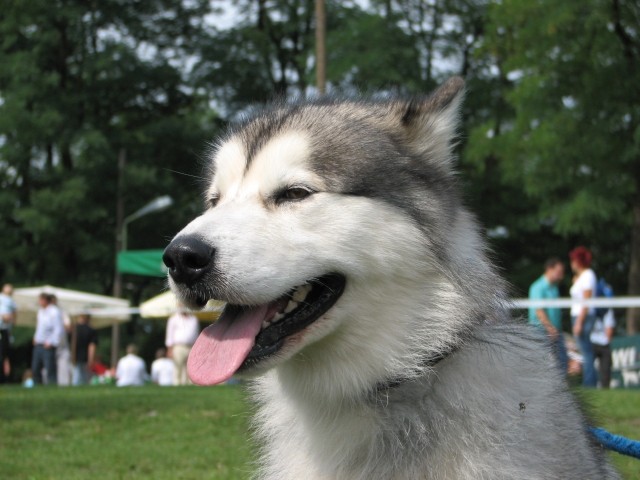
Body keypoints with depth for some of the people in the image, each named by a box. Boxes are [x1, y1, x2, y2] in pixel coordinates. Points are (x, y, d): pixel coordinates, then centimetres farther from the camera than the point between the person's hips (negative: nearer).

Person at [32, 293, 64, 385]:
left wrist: (51, 342, -19)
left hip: (47, 345, -9)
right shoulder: (41, 311, 14)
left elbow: (59, 329, -16)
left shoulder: (54, 312, -13)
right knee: (35, 369, 10)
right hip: (38, 345, 9)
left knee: (50, 369, -8)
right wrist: (35, 338, 15)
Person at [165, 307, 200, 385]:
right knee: (178, 370, -8)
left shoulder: (194, 319, 18)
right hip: (179, 348, -4)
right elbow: (169, 335, 3)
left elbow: (197, 334, 21)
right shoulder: (174, 318, 7)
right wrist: (170, 349, -6)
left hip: (192, 348, 4)